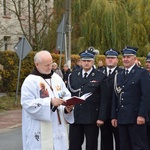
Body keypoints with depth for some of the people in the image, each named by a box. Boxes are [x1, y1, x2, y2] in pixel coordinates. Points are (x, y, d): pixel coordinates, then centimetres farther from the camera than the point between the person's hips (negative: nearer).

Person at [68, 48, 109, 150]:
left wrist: (101, 118, -10)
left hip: (92, 118, -3)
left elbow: (104, 100, -5)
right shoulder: (73, 76, 10)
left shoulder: (100, 77, -1)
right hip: (75, 117, 3)